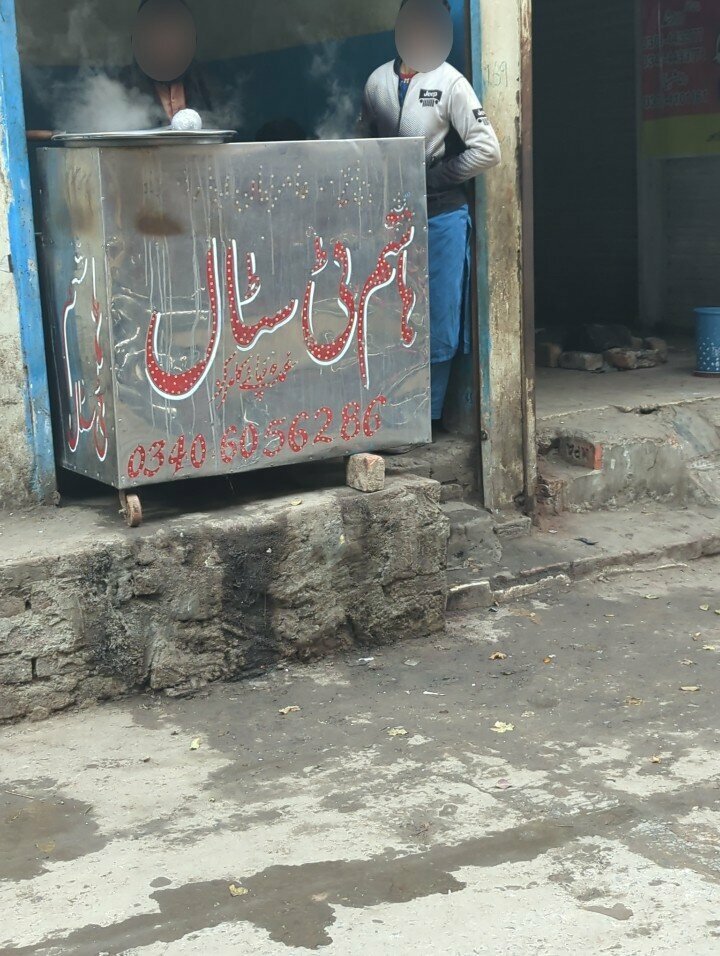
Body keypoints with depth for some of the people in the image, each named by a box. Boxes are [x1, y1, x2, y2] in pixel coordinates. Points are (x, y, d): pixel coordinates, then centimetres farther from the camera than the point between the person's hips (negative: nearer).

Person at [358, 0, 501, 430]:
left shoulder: (450, 83, -6)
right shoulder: (378, 82, 6)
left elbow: (487, 150, -10)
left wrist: (433, 178, -11)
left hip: (441, 216, -3)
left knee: (439, 323, 0)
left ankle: (428, 417, 12)